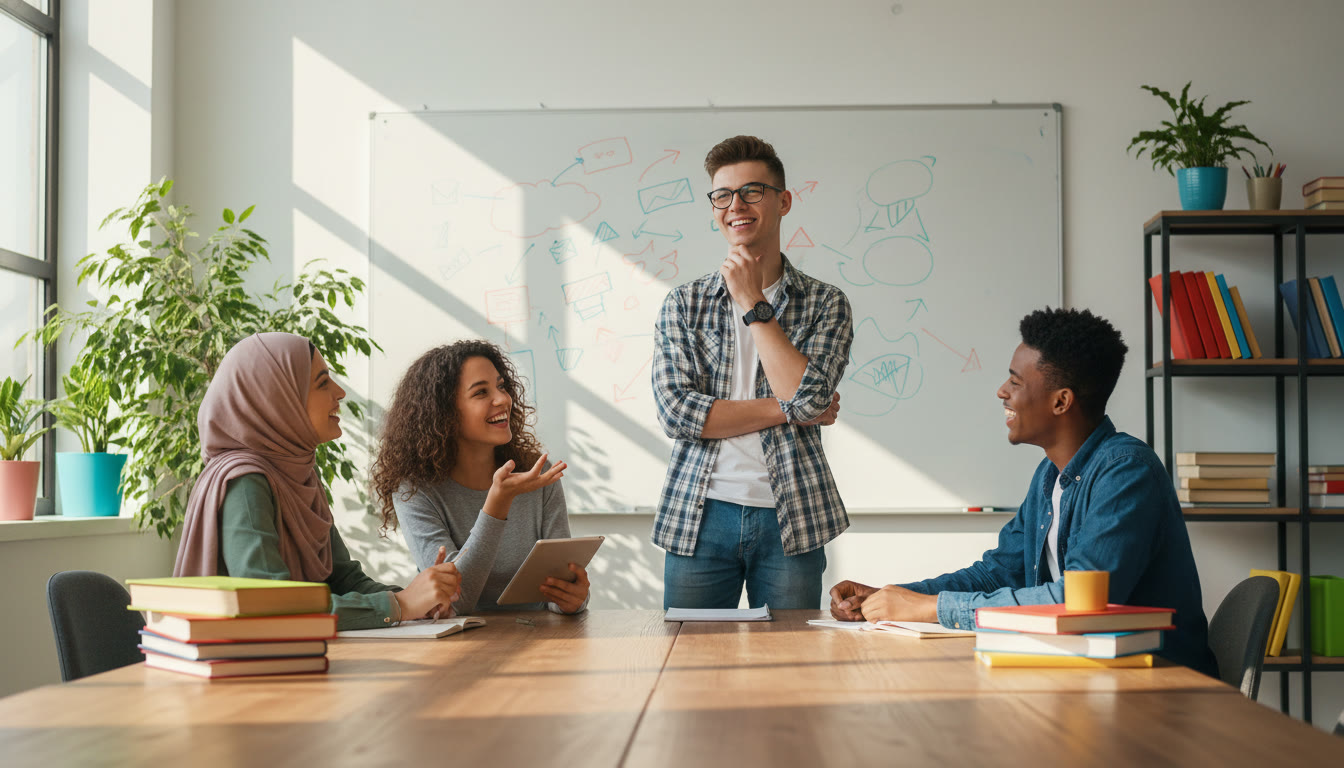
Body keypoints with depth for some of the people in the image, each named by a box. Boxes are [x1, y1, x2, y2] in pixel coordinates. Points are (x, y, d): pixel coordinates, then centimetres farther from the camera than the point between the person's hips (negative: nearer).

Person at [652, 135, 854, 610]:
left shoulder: (825, 303, 5)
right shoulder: (683, 304, 7)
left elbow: (808, 395, -12)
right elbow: (676, 411, -6)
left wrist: (754, 304, -8)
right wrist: (788, 410, -9)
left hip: (790, 519, 0)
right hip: (699, 517, 0)